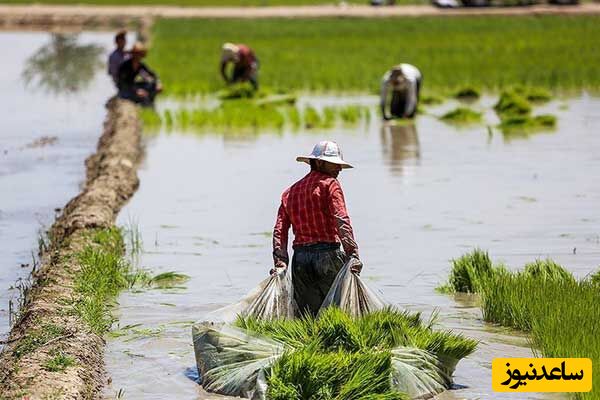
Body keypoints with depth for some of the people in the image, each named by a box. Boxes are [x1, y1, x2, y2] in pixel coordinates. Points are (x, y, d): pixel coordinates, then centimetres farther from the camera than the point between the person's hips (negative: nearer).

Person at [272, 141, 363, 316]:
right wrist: (352, 254, -20)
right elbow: (341, 220, -13)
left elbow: (280, 230, 9)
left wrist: (280, 262, 3)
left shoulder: (290, 192, 20)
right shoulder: (329, 184, 1)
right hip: (327, 255, -5)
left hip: (300, 260, 6)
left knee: (309, 313, 5)